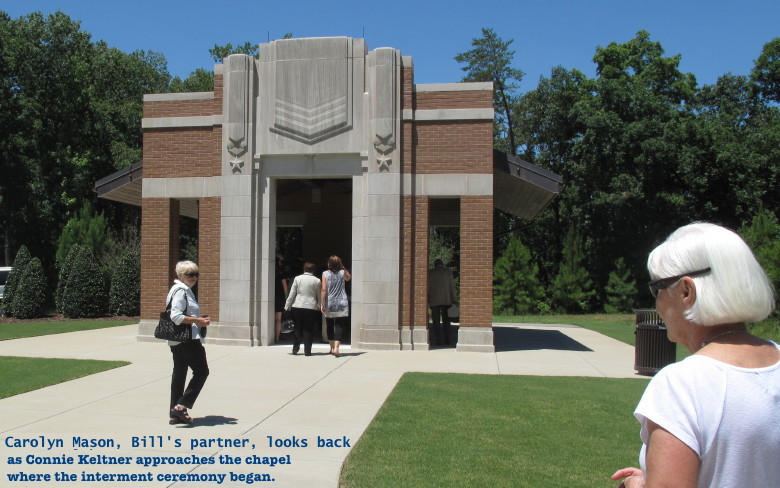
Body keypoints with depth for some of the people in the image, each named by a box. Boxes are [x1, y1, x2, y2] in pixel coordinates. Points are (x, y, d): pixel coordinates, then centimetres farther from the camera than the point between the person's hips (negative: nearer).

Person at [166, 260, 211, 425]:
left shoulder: (185, 290, 20)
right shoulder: (180, 291, -12)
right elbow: (176, 317, -21)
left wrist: (200, 320, 13)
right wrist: (198, 321, -17)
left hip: (177, 341, 10)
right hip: (188, 340, -10)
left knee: (179, 374, 10)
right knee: (201, 371, -5)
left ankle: (175, 414, 15)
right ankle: (181, 405, -7)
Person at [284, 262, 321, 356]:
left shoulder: (297, 278, 2)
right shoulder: (317, 280, 0)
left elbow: (291, 294, 1)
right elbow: (319, 296, 7)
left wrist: (287, 306, 7)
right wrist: (320, 307, 19)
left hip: (297, 307, 1)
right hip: (311, 307, -1)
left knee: (298, 329, 12)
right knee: (308, 330, 4)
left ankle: (295, 349, 12)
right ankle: (307, 351, 2)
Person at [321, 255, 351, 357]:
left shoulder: (325, 274, -4)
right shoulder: (342, 272, 1)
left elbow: (324, 290, -10)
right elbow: (349, 278, 25)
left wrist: (322, 304, -8)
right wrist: (343, 267, 17)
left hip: (329, 304, 0)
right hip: (342, 304, 0)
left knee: (330, 326, 15)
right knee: (339, 326, -1)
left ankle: (332, 348, 23)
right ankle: (336, 348, -16)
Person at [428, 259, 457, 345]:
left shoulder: (430, 272, 1)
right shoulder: (448, 271, 2)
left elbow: (427, 287, 0)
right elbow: (452, 286, 0)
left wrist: (427, 300, 6)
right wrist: (454, 299, 2)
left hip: (434, 300, -1)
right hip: (446, 300, 1)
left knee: (436, 321, 4)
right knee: (446, 320, 12)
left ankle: (439, 340, -1)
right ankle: (447, 339, 8)